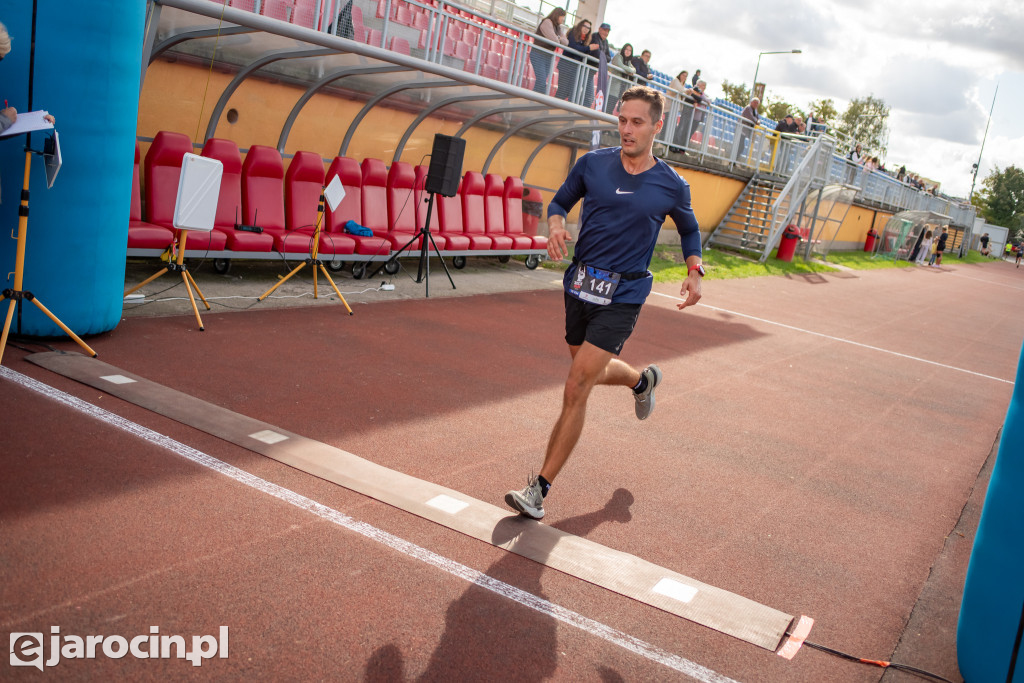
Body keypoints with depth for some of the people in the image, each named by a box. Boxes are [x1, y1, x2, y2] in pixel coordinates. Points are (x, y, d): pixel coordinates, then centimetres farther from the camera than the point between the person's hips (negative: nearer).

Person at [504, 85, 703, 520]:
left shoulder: (671, 186, -3)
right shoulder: (592, 164, -1)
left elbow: (689, 228, 16)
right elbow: (561, 201, 13)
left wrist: (695, 272, -1)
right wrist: (556, 224, -10)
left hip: (622, 296, -4)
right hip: (578, 286, 4)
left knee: (575, 390, -12)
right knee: (593, 372, 23)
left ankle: (539, 491, -4)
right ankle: (643, 379, 58)